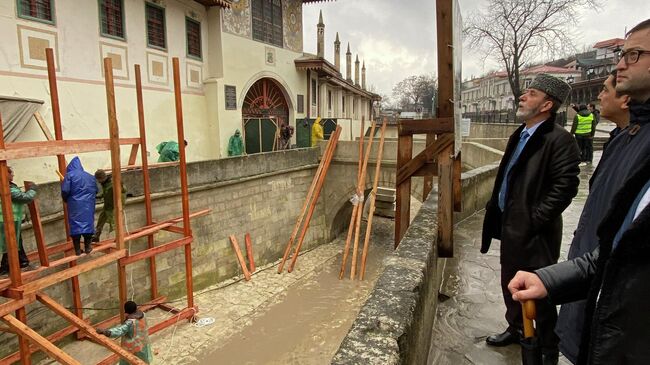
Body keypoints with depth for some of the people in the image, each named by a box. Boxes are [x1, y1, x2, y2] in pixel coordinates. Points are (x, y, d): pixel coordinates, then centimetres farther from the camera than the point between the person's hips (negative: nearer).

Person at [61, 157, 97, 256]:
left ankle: (78, 250, 5)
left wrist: (66, 199, 8)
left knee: (75, 225, 3)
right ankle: (87, 247, 13)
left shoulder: (69, 175, -2)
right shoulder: (90, 176, 13)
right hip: (88, 205, 3)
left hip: (75, 205, -3)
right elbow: (95, 190, 11)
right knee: (88, 223, 9)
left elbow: (65, 191, -10)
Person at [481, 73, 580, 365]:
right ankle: (515, 329, 44)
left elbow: (565, 186, -21)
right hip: (510, 226, 9)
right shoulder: (519, 135, 12)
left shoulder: (559, 139, -16)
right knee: (510, 283, 22)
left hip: (533, 231, -9)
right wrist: (495, 208, 12)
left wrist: (535, 220, -20)